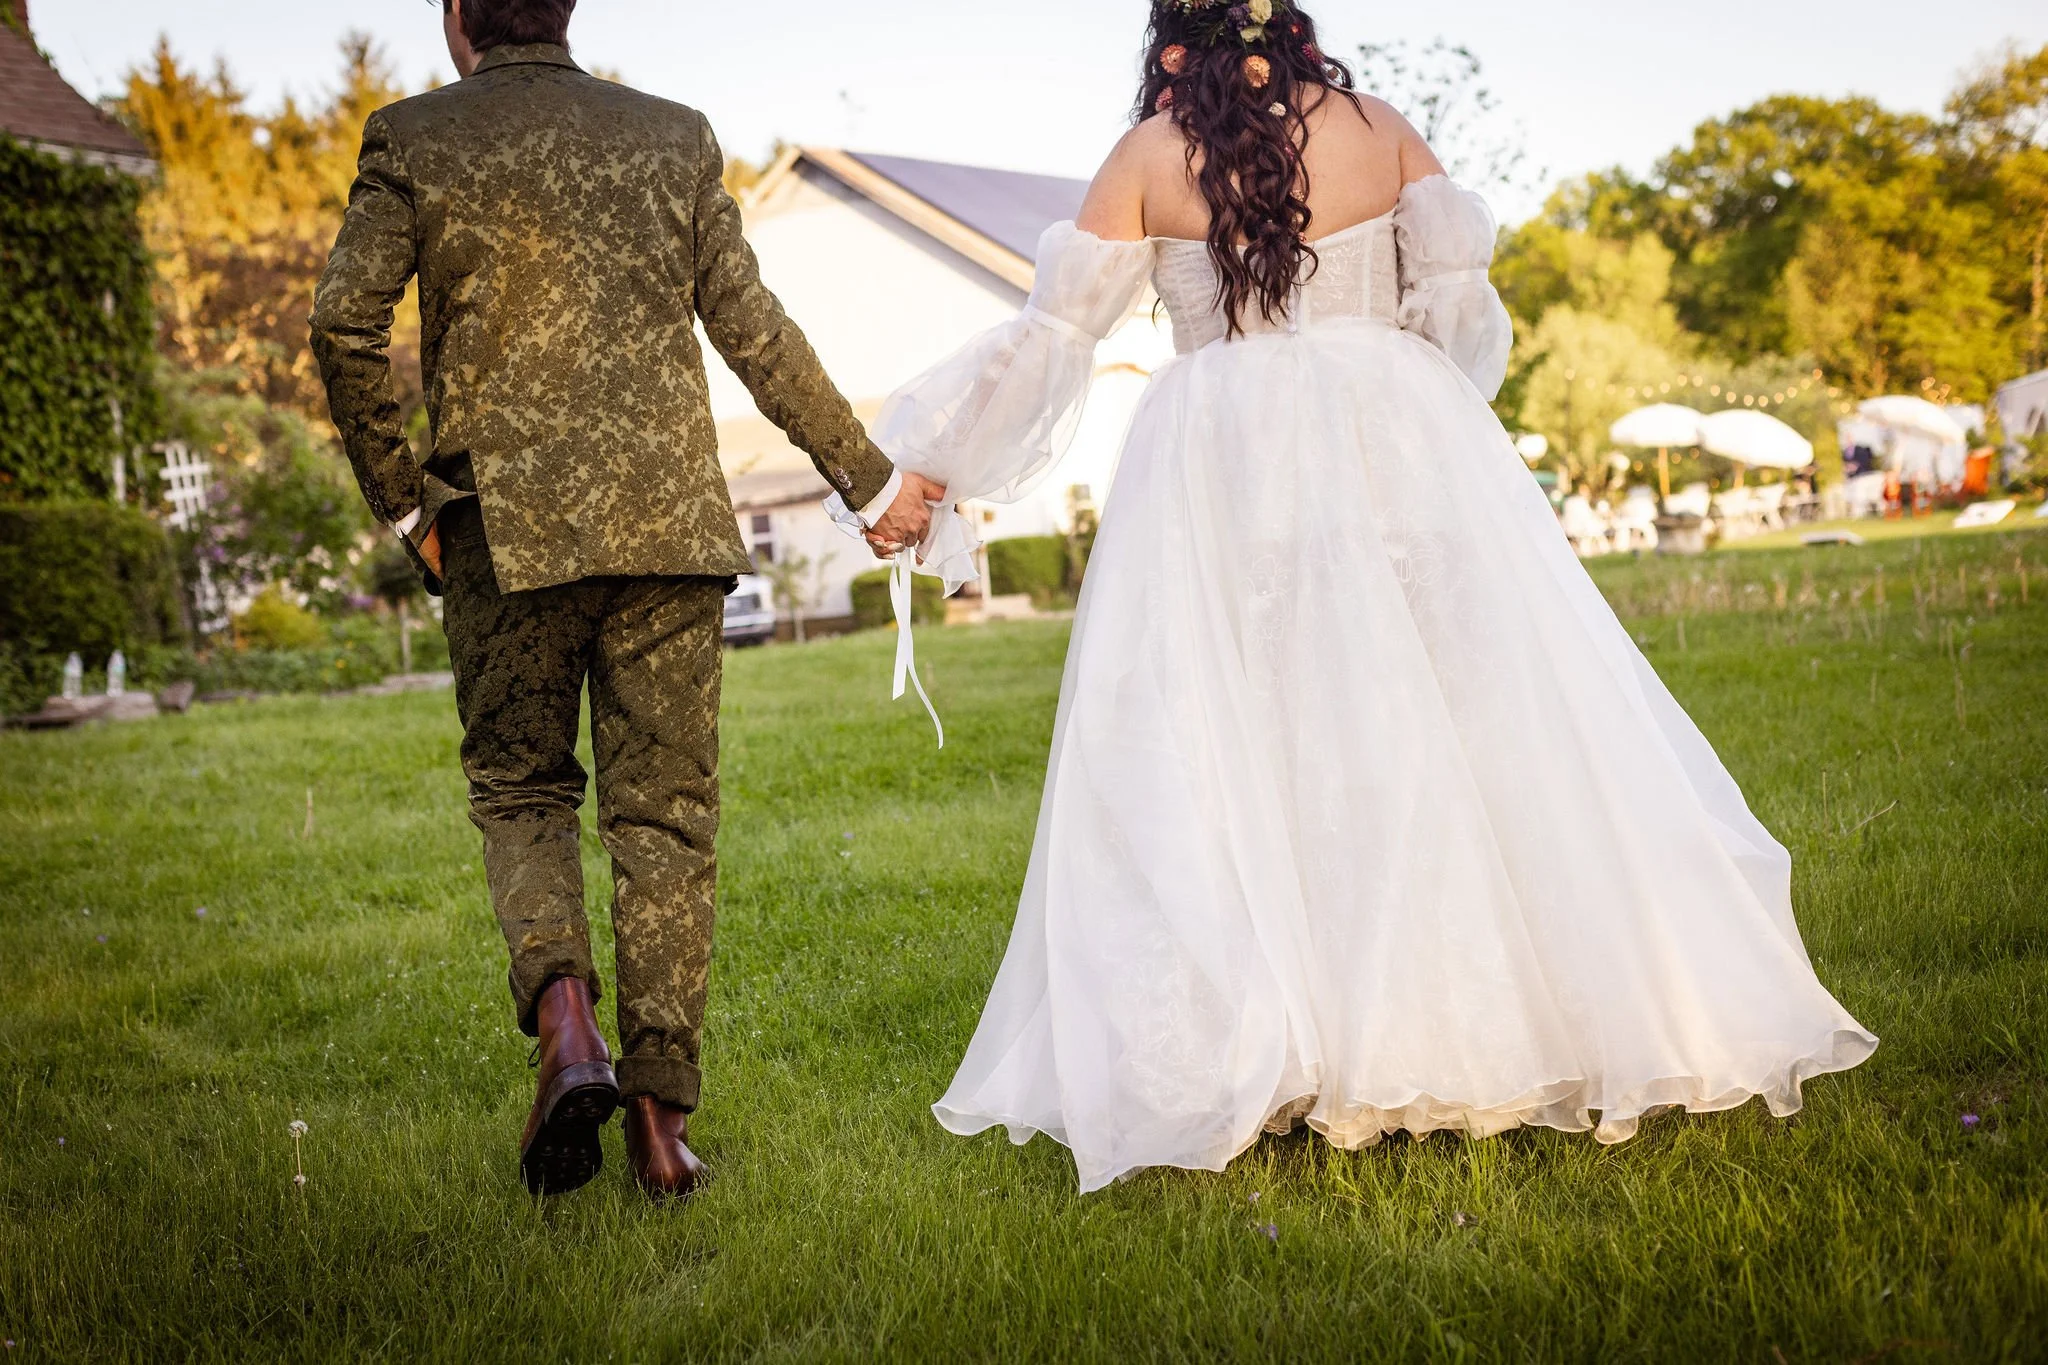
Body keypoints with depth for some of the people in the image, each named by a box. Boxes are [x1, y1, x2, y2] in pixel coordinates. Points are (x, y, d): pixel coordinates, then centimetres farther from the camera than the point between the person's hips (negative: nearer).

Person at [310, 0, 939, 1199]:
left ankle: (564, 1012, -11)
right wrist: (870, 478, 16)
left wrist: (401, 500, 7)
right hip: (667, 516, 1)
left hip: (501, 525, -1)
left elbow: (346, 326, -4)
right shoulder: (675, 136, 10)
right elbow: (754, 334, 9)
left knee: (520, 787, 15)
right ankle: (662, 1109, 5)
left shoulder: (410, 139, 5)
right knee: (665, 809, 6)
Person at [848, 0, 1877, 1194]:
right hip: (1397, 450, 1)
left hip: (1223, 474, -1)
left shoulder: (1146, 159, 3)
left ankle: (1244, 1060, -1)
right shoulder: (1381, 131, 7)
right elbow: (1463, 306, 4)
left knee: (1232, 754, 1)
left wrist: (930, 465, 10)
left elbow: (1055, 337, 2)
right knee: (1469, 728, 4)